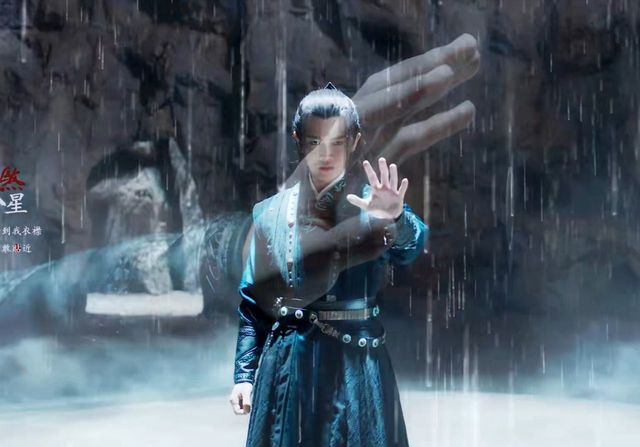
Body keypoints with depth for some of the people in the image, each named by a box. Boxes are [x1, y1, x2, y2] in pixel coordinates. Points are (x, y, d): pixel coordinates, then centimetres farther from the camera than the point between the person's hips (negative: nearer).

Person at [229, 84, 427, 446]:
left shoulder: (373, 202, -4)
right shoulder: (270, 213, 5)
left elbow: (410, 247, -25)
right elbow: (253, 301, 9)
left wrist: (396, 219, -47)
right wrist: (245, 374, 3)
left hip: (356, 367, -2)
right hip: (287, 367, 2)